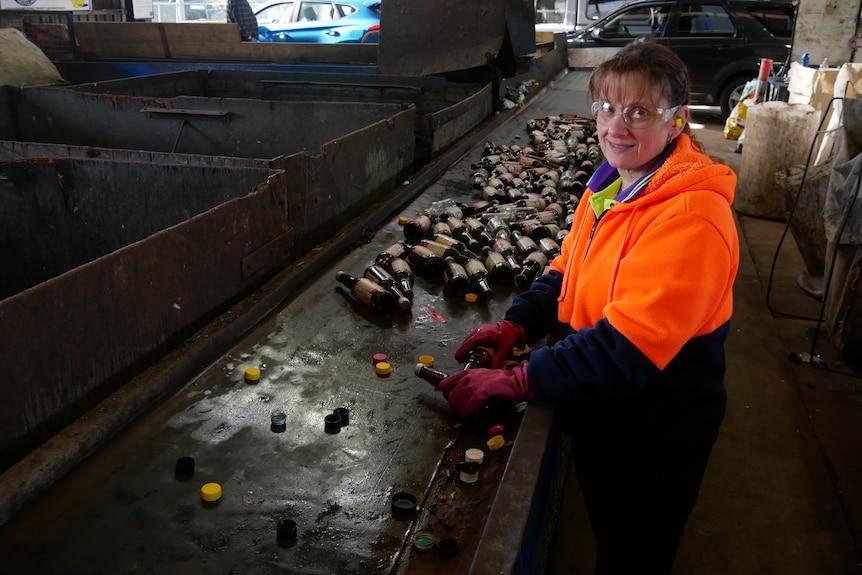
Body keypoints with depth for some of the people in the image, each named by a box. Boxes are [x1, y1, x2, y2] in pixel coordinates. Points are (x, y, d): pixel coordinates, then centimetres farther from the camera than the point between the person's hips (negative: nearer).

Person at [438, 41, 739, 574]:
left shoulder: (691, 216, -29)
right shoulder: (613, 184, 0)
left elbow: (628, 346, -34)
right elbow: (570, 267, 9)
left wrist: (519, 380, -33)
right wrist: (516, 324, -7)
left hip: (653, 435, -7)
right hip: (598, 414, 8)